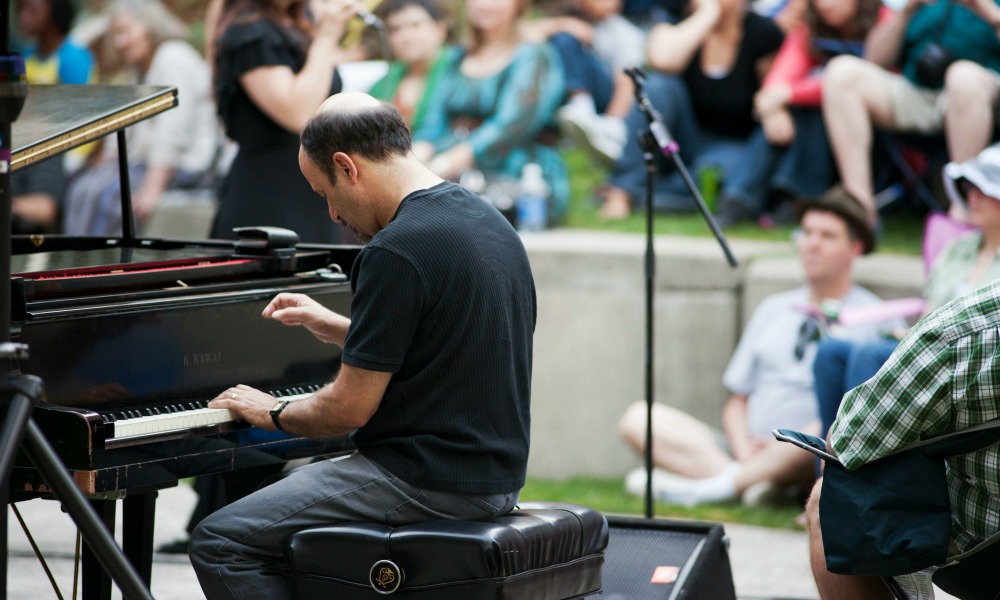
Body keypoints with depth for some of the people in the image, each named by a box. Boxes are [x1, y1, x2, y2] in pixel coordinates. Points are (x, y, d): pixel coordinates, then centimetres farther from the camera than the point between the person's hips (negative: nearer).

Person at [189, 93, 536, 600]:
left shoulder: (395, 251, -20)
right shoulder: (488, 221, 9)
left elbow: (350, 408, -17)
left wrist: (274, 414, 2)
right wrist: (328, 324, 25)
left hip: (425, 482, -10)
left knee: (219, 542, -6)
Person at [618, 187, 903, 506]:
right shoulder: (774, 310, 23)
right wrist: (742, 447, -1)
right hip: (751, 454, 5)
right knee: (640, 417, -10)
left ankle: (720, 484, -32)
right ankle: (735, 474, -30)